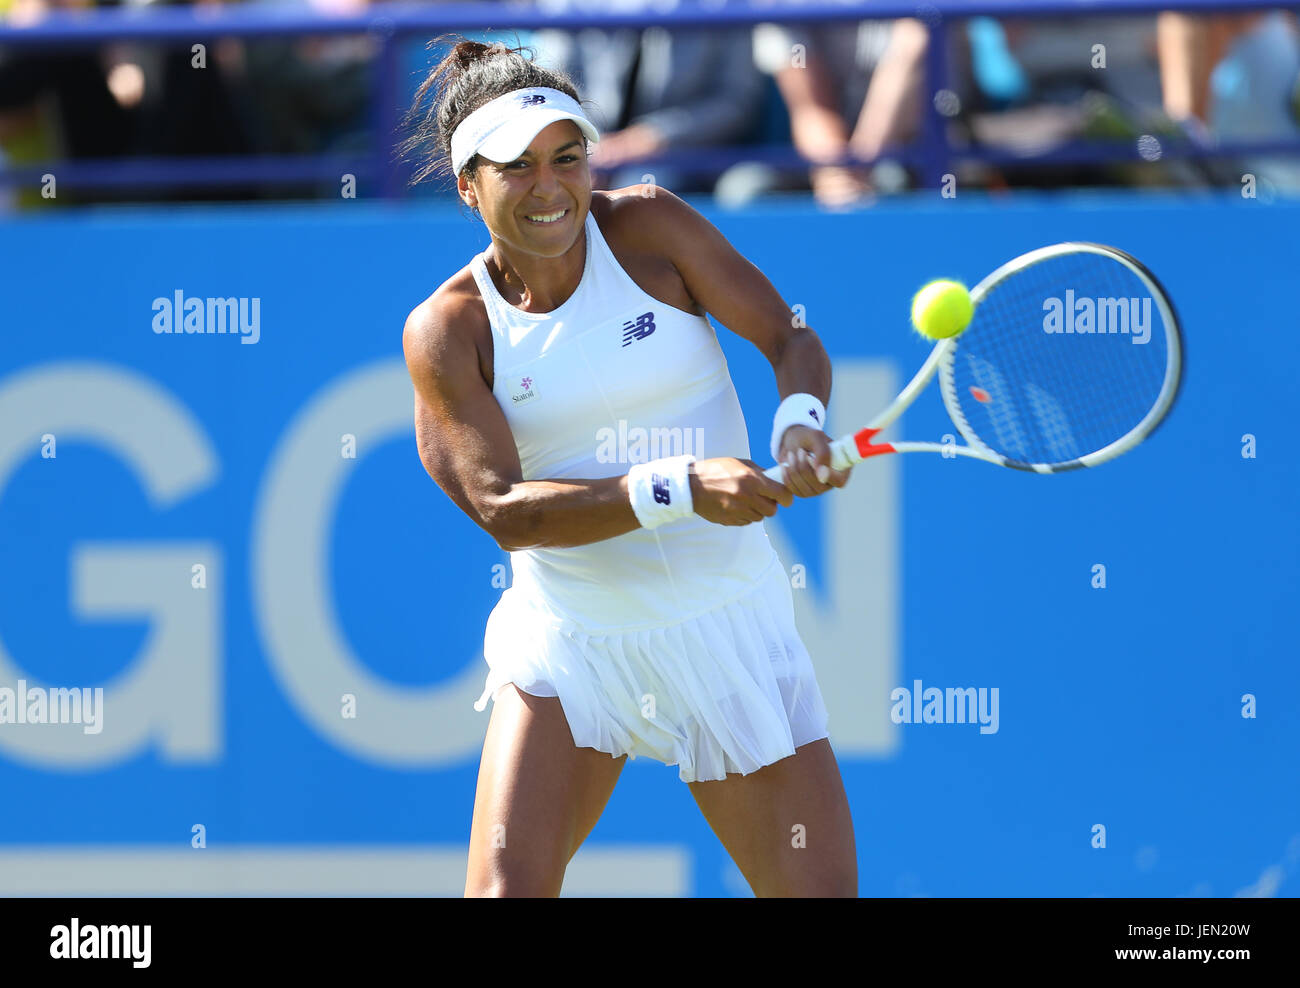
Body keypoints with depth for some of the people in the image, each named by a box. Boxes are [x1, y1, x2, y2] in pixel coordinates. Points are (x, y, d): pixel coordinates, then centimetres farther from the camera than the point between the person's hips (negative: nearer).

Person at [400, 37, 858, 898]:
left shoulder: (648, 227, -4)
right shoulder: (447, 329, -8)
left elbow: (790, 338, -3)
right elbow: (501, 509, -17)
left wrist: (800, 421, -27)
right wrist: (677, 489, -28)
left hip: (725, 625, 1)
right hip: (568, 638, -1)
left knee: (823, 890, -4)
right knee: (507, 889, -15)